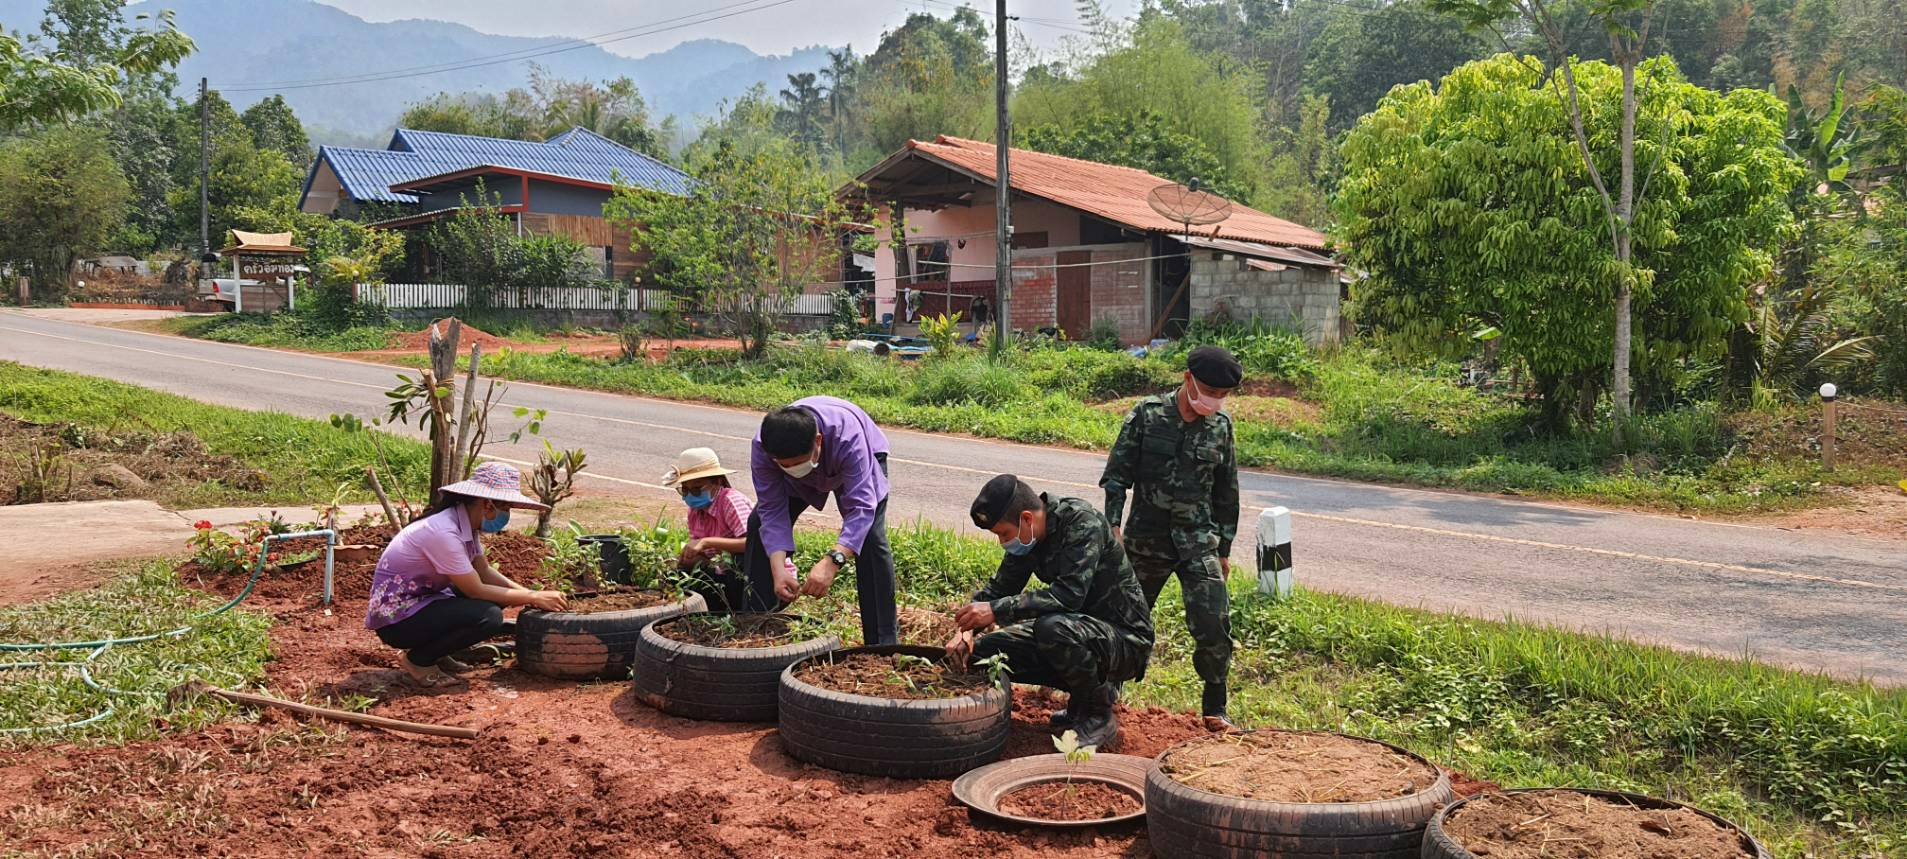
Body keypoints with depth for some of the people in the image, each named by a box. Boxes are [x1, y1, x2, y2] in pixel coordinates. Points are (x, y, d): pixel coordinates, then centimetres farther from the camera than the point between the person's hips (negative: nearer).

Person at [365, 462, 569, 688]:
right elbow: (476, 590, -23)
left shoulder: (466, 524, 0)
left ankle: (434, 650, 11)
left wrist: (530, 594, -8)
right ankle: (417, 659, -6)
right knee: (488, 617, -24)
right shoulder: (443, 532, -27)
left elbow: (485, 572, 5)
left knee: (496, 595, 4)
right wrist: (533, 597, -18)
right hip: (395, 619, -10)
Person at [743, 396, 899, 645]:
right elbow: (772, 510, -31)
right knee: (759, 525, -8)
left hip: (864, 460, -3)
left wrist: (832, 561, -63)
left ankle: (884, 641, -16)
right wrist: (778, 569, -45)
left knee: (871, 539, -23)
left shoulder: (848, 437, -47)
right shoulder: (761, 449, -37)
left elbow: (861, 507, -49)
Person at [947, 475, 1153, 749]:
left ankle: (1100, 717, -11)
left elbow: (1069, 595, -35)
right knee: (985, 651, -2)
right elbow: (998, 588, 8)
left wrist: (997, 611, -36)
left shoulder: (1082, 522, -24)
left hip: (1126, 638, -8)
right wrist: (967, 629, -11)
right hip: (1078, 628, 8)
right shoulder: (1027, 538, 0)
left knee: (1053, 627, -36)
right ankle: (1085, 694, 10)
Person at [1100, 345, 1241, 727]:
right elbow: (1117, 473, -3)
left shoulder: (1221, 426, 3)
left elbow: (1226, 493, 12)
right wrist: (1113, 526, -11)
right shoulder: (1147, 414, -5)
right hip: (1146, 538, -1)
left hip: (1198, 539, 1)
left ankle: (1215, 706, 9)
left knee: (1213, 623, -10)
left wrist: (1224, 548, 14)